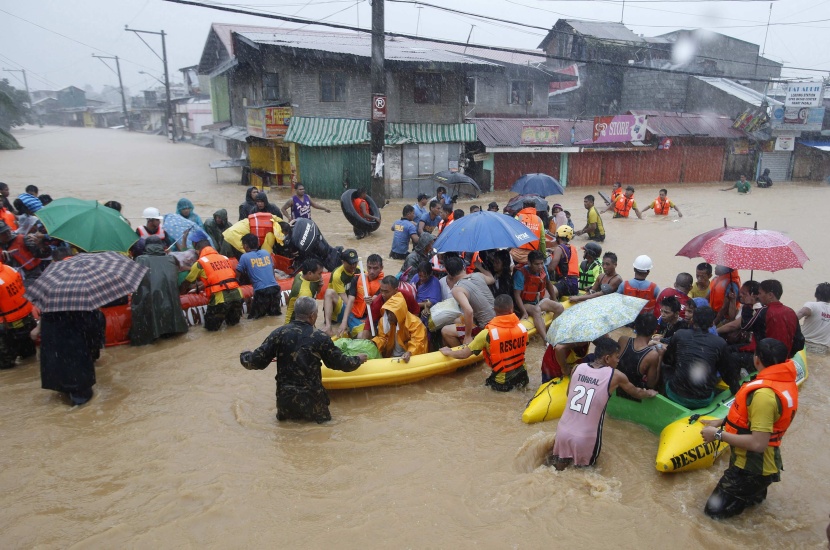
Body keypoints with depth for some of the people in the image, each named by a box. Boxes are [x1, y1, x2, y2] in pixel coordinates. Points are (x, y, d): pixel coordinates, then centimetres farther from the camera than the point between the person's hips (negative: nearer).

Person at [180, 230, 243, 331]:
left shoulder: (200, 263, 4)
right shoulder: (224, 258, 19)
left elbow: (186, 283, 17)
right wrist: (201, 286, 46)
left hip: (221, 297, -5)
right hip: (237, 294, 5)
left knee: (211, 326, 11)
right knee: (233, 322, 26)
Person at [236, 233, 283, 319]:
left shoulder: (245, 257, 2)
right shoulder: (266, 253, 15)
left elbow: (237, 276, 10)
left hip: (261, 291, -4)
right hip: (275, 288, 4)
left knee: (254, 315, 14)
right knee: (274, 312, 24)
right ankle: (275, 310, 1)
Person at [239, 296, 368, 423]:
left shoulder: (279, 333, -7)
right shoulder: (320, 337, -10)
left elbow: (257, 361, -6)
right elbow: (341, 363, -1)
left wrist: (243, 355, 16)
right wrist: (358, 359, 19)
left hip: (285, 395, 3)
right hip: (311, 396, -2)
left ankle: (289, 413, 8)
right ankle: (311, 413, -1)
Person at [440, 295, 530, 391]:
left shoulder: (488, 333, -21)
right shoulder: (522, 327, -10)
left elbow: (464, 354, -14)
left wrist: (448, 352, 4)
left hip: (502, 382, -4)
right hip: (522, 376, 4)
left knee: (487, 382, 29)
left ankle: (505, 386, 7)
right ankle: (517, 383, 14)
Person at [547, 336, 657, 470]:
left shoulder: (578, 368, 3)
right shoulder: (615, 376, -5)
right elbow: (636, 393, 16)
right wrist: (650, 393, 36)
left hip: (563, 431, 3)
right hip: (585, 438, -2)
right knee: (587, 463, 27)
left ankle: (558, 458, 12)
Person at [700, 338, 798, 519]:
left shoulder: (764, 394, -31)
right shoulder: (785, 381, -1)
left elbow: (758, 444, -31)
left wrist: (718, 435, -21)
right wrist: (721, 422, 7)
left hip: (752, 469, -9)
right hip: (760, 463, 9)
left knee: (715, 510, 1)